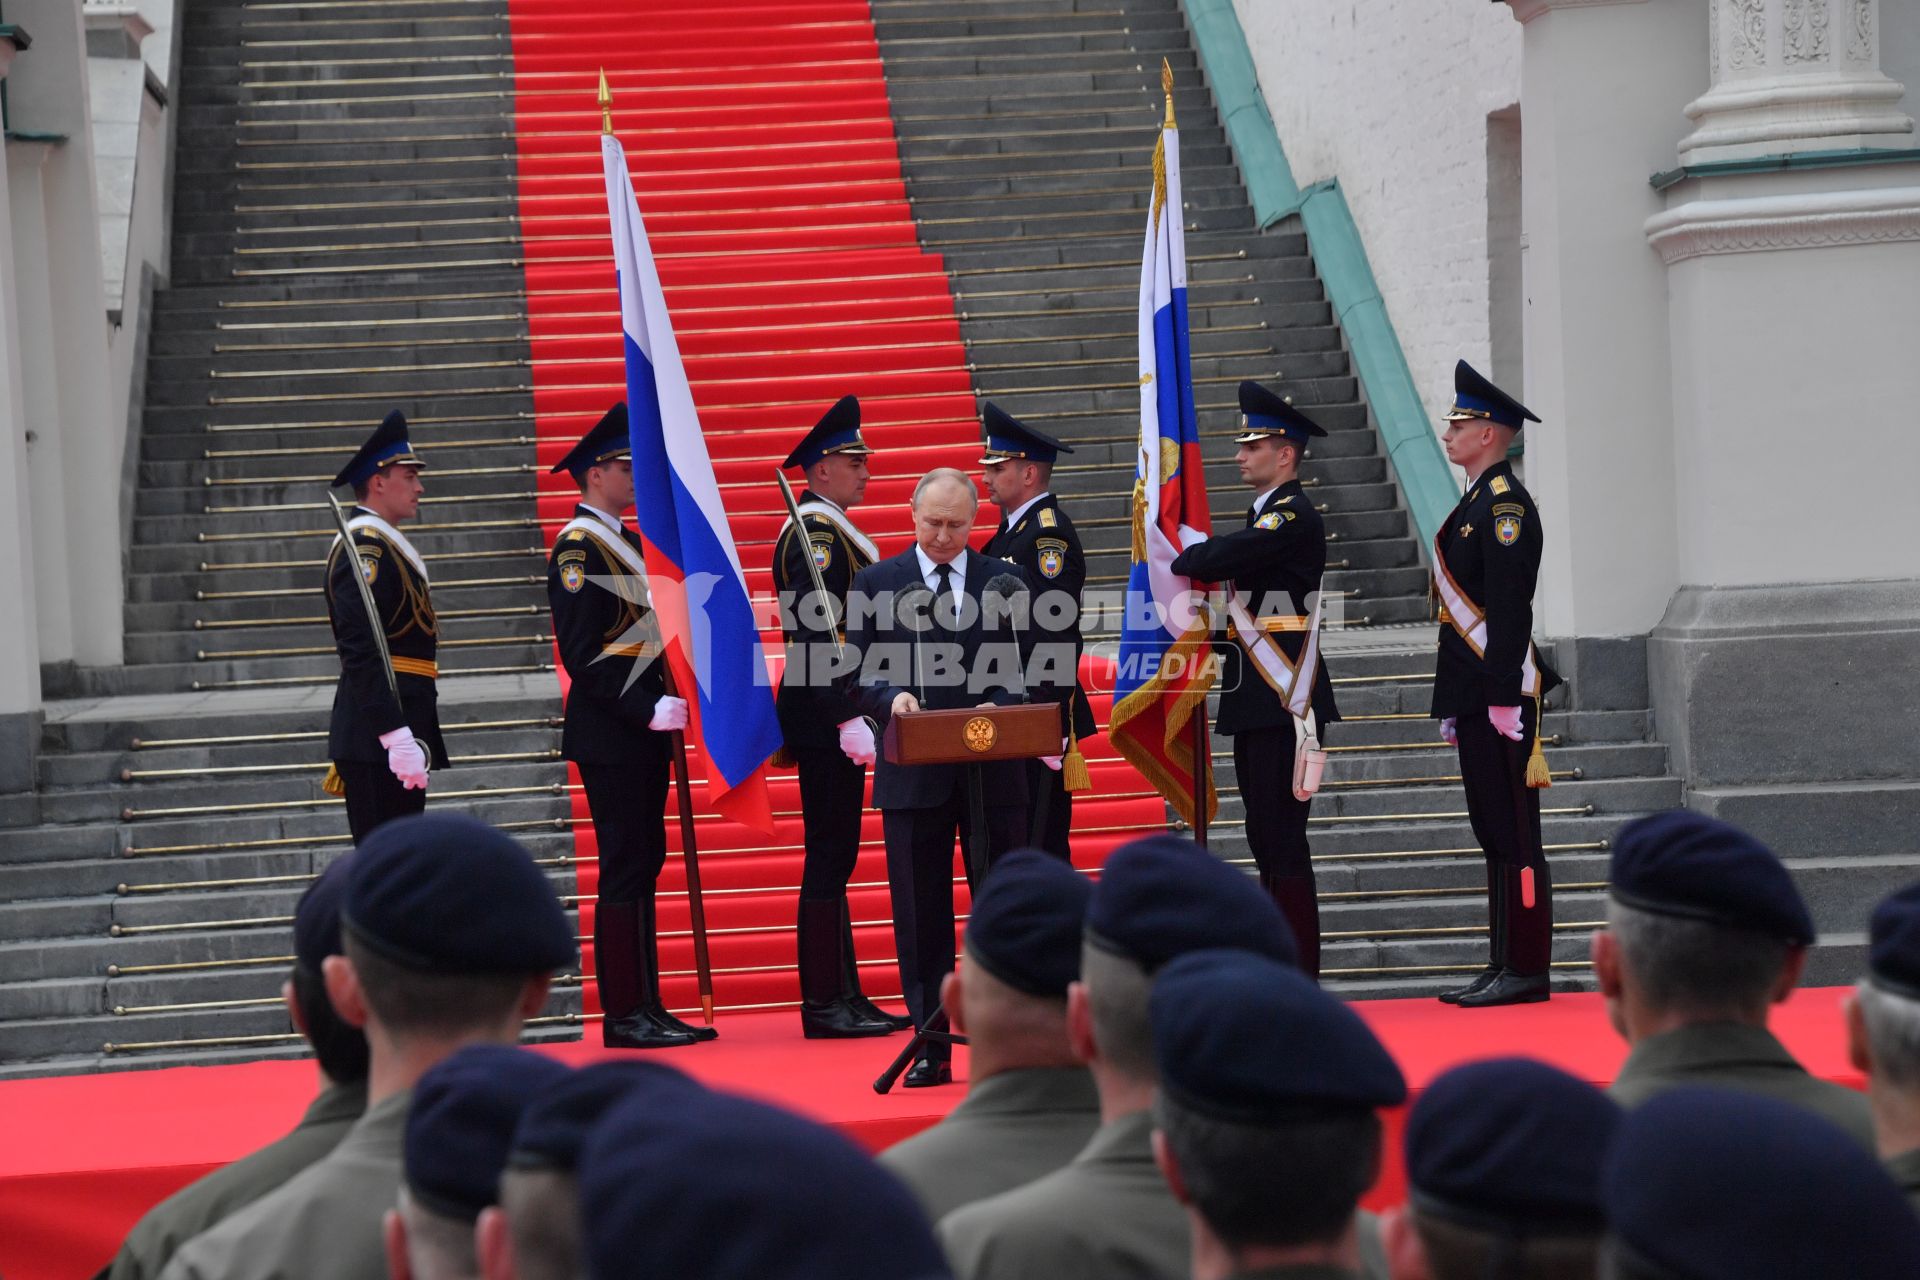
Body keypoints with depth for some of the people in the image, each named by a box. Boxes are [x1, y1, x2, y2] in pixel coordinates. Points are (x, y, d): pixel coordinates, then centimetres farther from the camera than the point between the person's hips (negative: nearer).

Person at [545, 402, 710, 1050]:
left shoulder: (625, 541, 18)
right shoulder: (577, 547, -12)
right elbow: (582, 655, -18)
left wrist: (673, 699, 9)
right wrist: (649, 710, -21)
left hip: (645, 731, 9)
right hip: (609, 736, -9)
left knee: (642, 864, 10)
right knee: (625, 868, -7)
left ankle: (647, 1007, 14)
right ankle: (623, 1015, -4)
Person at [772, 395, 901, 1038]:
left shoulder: (831, 529, 18)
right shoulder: (815, 533, -14)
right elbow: (813, 636, -22)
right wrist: (848, 718, -25)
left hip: (836, 717, 11)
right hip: (826, 719, -11)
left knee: (833, 857, 12)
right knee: (829, 857, -7)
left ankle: (845, 998, 16)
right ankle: (823, 1004, -4)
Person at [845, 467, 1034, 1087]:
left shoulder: (1005, 583, 7)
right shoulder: (875, 584, 6)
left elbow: (1027, 670, 6)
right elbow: (858, 675, 4)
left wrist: (998, 706, -14)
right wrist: (891, 697, -16)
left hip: (993, 772, 0)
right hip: (913, 774, 0)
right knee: (921, 915, 2)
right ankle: (931, 1051, 7)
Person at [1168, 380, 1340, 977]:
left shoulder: (1295, 518, -13)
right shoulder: (1265, 515, 19)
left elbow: (1217, 559, -22)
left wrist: (1181, 561, -2)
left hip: (1285, 703, -10)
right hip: (1259, 703, 10)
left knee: (1283, 839, -9)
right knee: (1267, 839, 11)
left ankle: (1300, 976, -6)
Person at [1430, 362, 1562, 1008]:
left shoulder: (1505, 504, -12)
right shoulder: (1477, 503, 19)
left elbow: (1510, 609, -19)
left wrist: (1505, 699, -23)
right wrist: (1455, 705, 22)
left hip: (1501, 695, -10)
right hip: (1476, 697, 10)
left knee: (1515, 835, -7)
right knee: (1494, 833, 11)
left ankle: (1528, 972, -5)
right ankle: (1505, 966, 15)